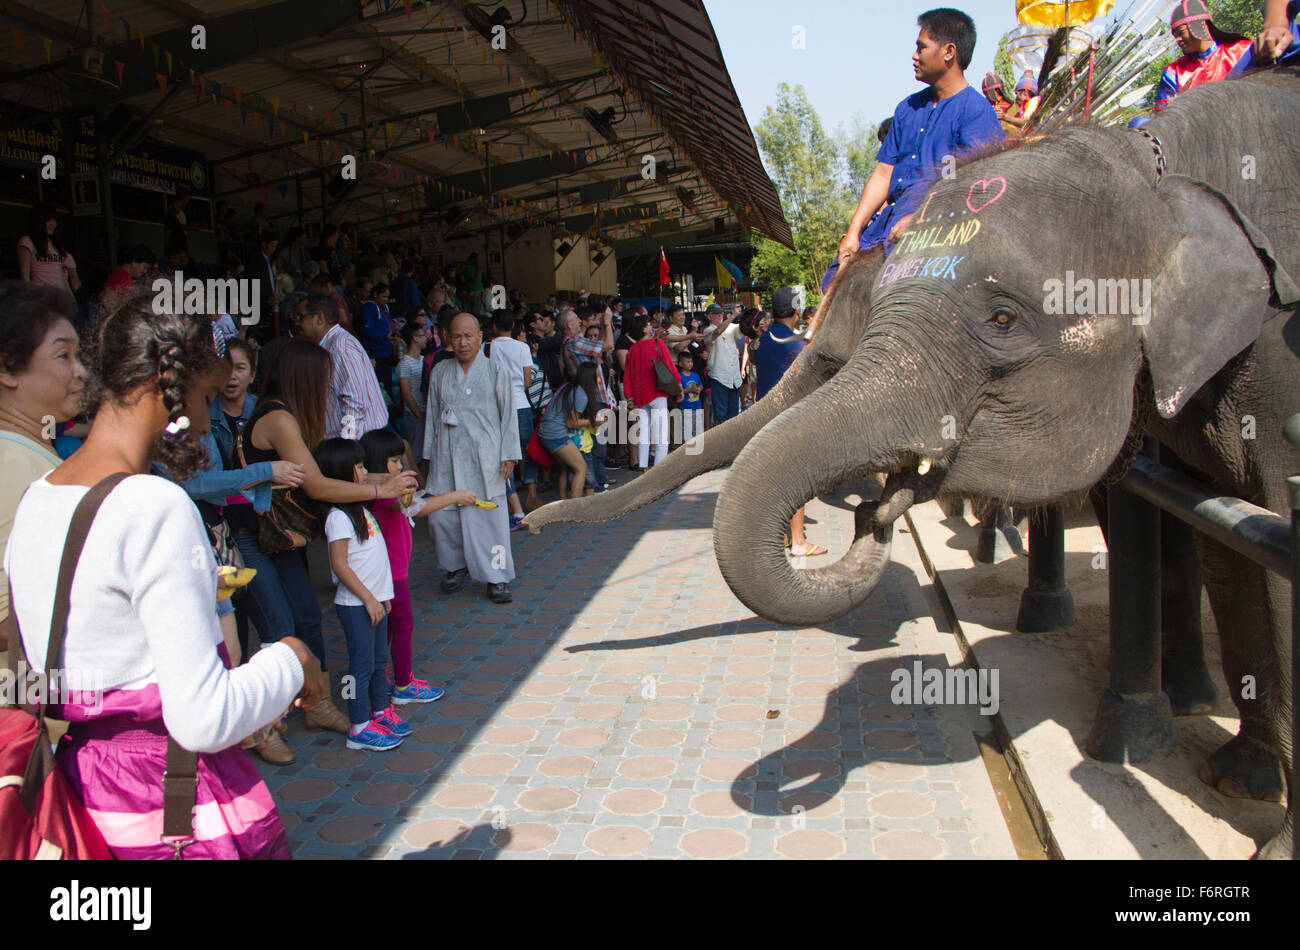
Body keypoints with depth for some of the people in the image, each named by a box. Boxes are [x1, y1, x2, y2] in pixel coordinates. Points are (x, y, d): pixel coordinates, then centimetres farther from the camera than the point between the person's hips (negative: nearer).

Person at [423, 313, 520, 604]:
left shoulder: (495, 371, 3)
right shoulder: (439, 372, 12)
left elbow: (508, 415, 3)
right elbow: (432, 415, 17)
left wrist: (508, 455, -2)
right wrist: (430, 455, 15)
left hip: (483, 459, -3)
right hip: (446, 459, 3)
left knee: (489, 516, -5)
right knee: (441, 516, 1)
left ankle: (496, 577, 6)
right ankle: (455, 566, 23)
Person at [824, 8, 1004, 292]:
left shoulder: (977, 110, -3)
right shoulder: (908, 108, 20)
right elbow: (883, 175, 15)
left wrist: (915, 221, -25)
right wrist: (853, 231, 2)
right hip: (891, 214, 8)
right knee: (835, 282, -5)